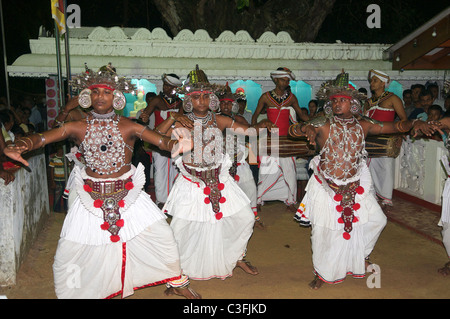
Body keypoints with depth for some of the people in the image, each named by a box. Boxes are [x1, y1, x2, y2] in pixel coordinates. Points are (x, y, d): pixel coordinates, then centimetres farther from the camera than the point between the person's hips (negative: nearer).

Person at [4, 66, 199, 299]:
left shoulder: (129, 127, -6)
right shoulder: (77, 127, -4)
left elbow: (161, 141, -18)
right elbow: (41, 138, -16)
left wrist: (177, 144, -41)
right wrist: (19, 145, -38)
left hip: (127, 193, 0)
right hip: (91, 198, 0)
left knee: (162, 235, 1)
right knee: (69, 251, 3)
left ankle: (177, 281, 26)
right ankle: (71, 293, 33)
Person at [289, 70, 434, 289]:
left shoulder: (362, 125, -2)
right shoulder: (323, 126, -12)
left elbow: (394, 126, -1)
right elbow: (291, 130, -16)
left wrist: (414, 124, -20)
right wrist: (306, 129, -37)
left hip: (355, 186, 4)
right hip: (327, 187, -3)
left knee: (377, 220, 9)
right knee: (322, 230, 4)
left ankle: (361, 255, 39)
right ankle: (322, 273, 28)